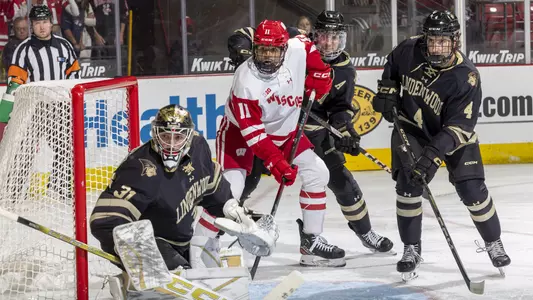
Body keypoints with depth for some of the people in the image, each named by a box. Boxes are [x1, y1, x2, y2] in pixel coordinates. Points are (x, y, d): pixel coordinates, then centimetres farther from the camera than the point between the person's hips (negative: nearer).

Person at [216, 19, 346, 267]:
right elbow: (252, 131, -32)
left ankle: (311, 242, 12)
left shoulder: (298, 49, -21)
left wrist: (318, 77, -5)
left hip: (284, 131, 6)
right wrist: (276, 162, -38)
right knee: (229, 190, -20)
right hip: (240, 132, -6)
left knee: (317, 173, 2)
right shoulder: (246, 81, -33)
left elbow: (311, 49, 7)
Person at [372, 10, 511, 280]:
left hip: (453, 134, -2)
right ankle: (411, 248, 0)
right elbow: (391, 66, 8)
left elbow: (458, 126, -32)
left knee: (472, 189, -6)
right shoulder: (410, 50, -18)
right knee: (408, 184, -13)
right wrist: (387, 91, -5)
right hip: (411, 127, 2)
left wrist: (434, 154, -42)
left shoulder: (466, 77, -29)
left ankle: (493, 242, 17)